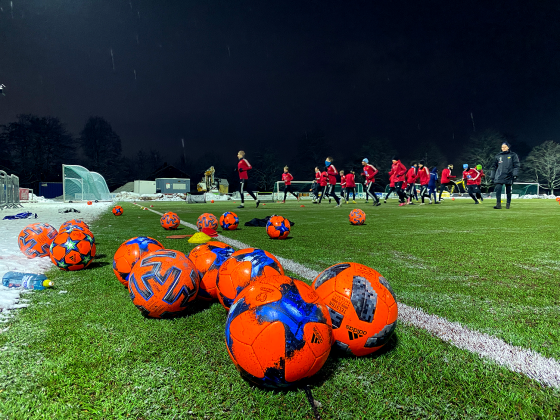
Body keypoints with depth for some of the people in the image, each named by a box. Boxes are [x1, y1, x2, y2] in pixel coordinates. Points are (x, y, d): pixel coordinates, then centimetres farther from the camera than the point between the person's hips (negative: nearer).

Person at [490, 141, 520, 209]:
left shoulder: (513, 155, 6)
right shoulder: (498, 156, 13)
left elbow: (516, 165, 1)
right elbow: (494, 166, 16)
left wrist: (515, 173, -10)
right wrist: (492, 175, 11)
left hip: (509, 176, -1)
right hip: (499, 176, 1)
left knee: (508, 191, 6)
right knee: (498, 189, -13)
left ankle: (508, 204, 16)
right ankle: (498, 204, -14)